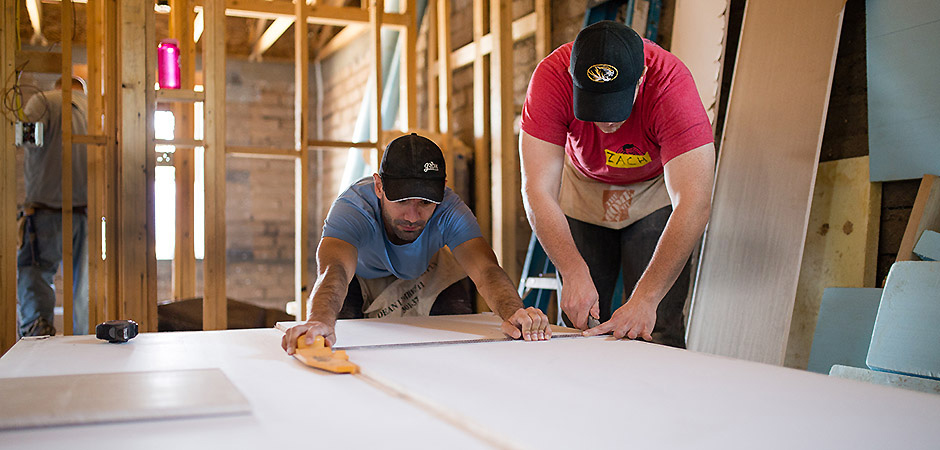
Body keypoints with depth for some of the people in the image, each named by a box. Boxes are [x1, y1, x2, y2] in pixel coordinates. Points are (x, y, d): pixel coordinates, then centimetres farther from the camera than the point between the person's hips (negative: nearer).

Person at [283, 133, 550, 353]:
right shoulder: (353, 208, -39)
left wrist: (514, 313, -69)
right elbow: (334, 270, -57)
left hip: (423, 277, 2)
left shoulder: (449, 211, -33)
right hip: (360, 281, -1)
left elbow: (485, 270, -46)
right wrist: (320, 321, -80)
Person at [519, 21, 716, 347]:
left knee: (656, 332, -12)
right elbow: (538, 192, -33)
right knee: (579, 323, -2)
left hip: (654, 192, -1)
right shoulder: (551, 78, -32)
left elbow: (694, 205, -40)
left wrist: (646, 297, -47)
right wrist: (574, 272, -45)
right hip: (582, 190, 1)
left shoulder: (672, 84, -35)